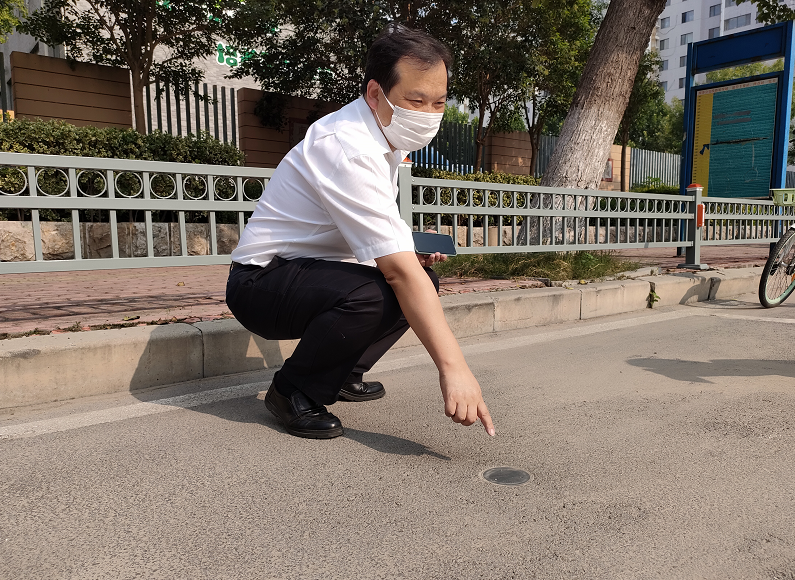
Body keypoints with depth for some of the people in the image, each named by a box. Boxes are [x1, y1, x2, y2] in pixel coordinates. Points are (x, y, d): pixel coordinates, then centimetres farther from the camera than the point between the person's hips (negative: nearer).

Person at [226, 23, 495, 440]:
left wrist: (412, 249, -1)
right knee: (370, 295, -35)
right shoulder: (347, 150, -27)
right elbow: (398, 272, -34)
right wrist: (452, 366, -34)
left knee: (424, 279, 2)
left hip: (311, 268, 9)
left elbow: (369, 234, 19)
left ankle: (343, 374, 11)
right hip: (260, 281, -9)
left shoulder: (383, 137, 4)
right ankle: (294, 392, -9)